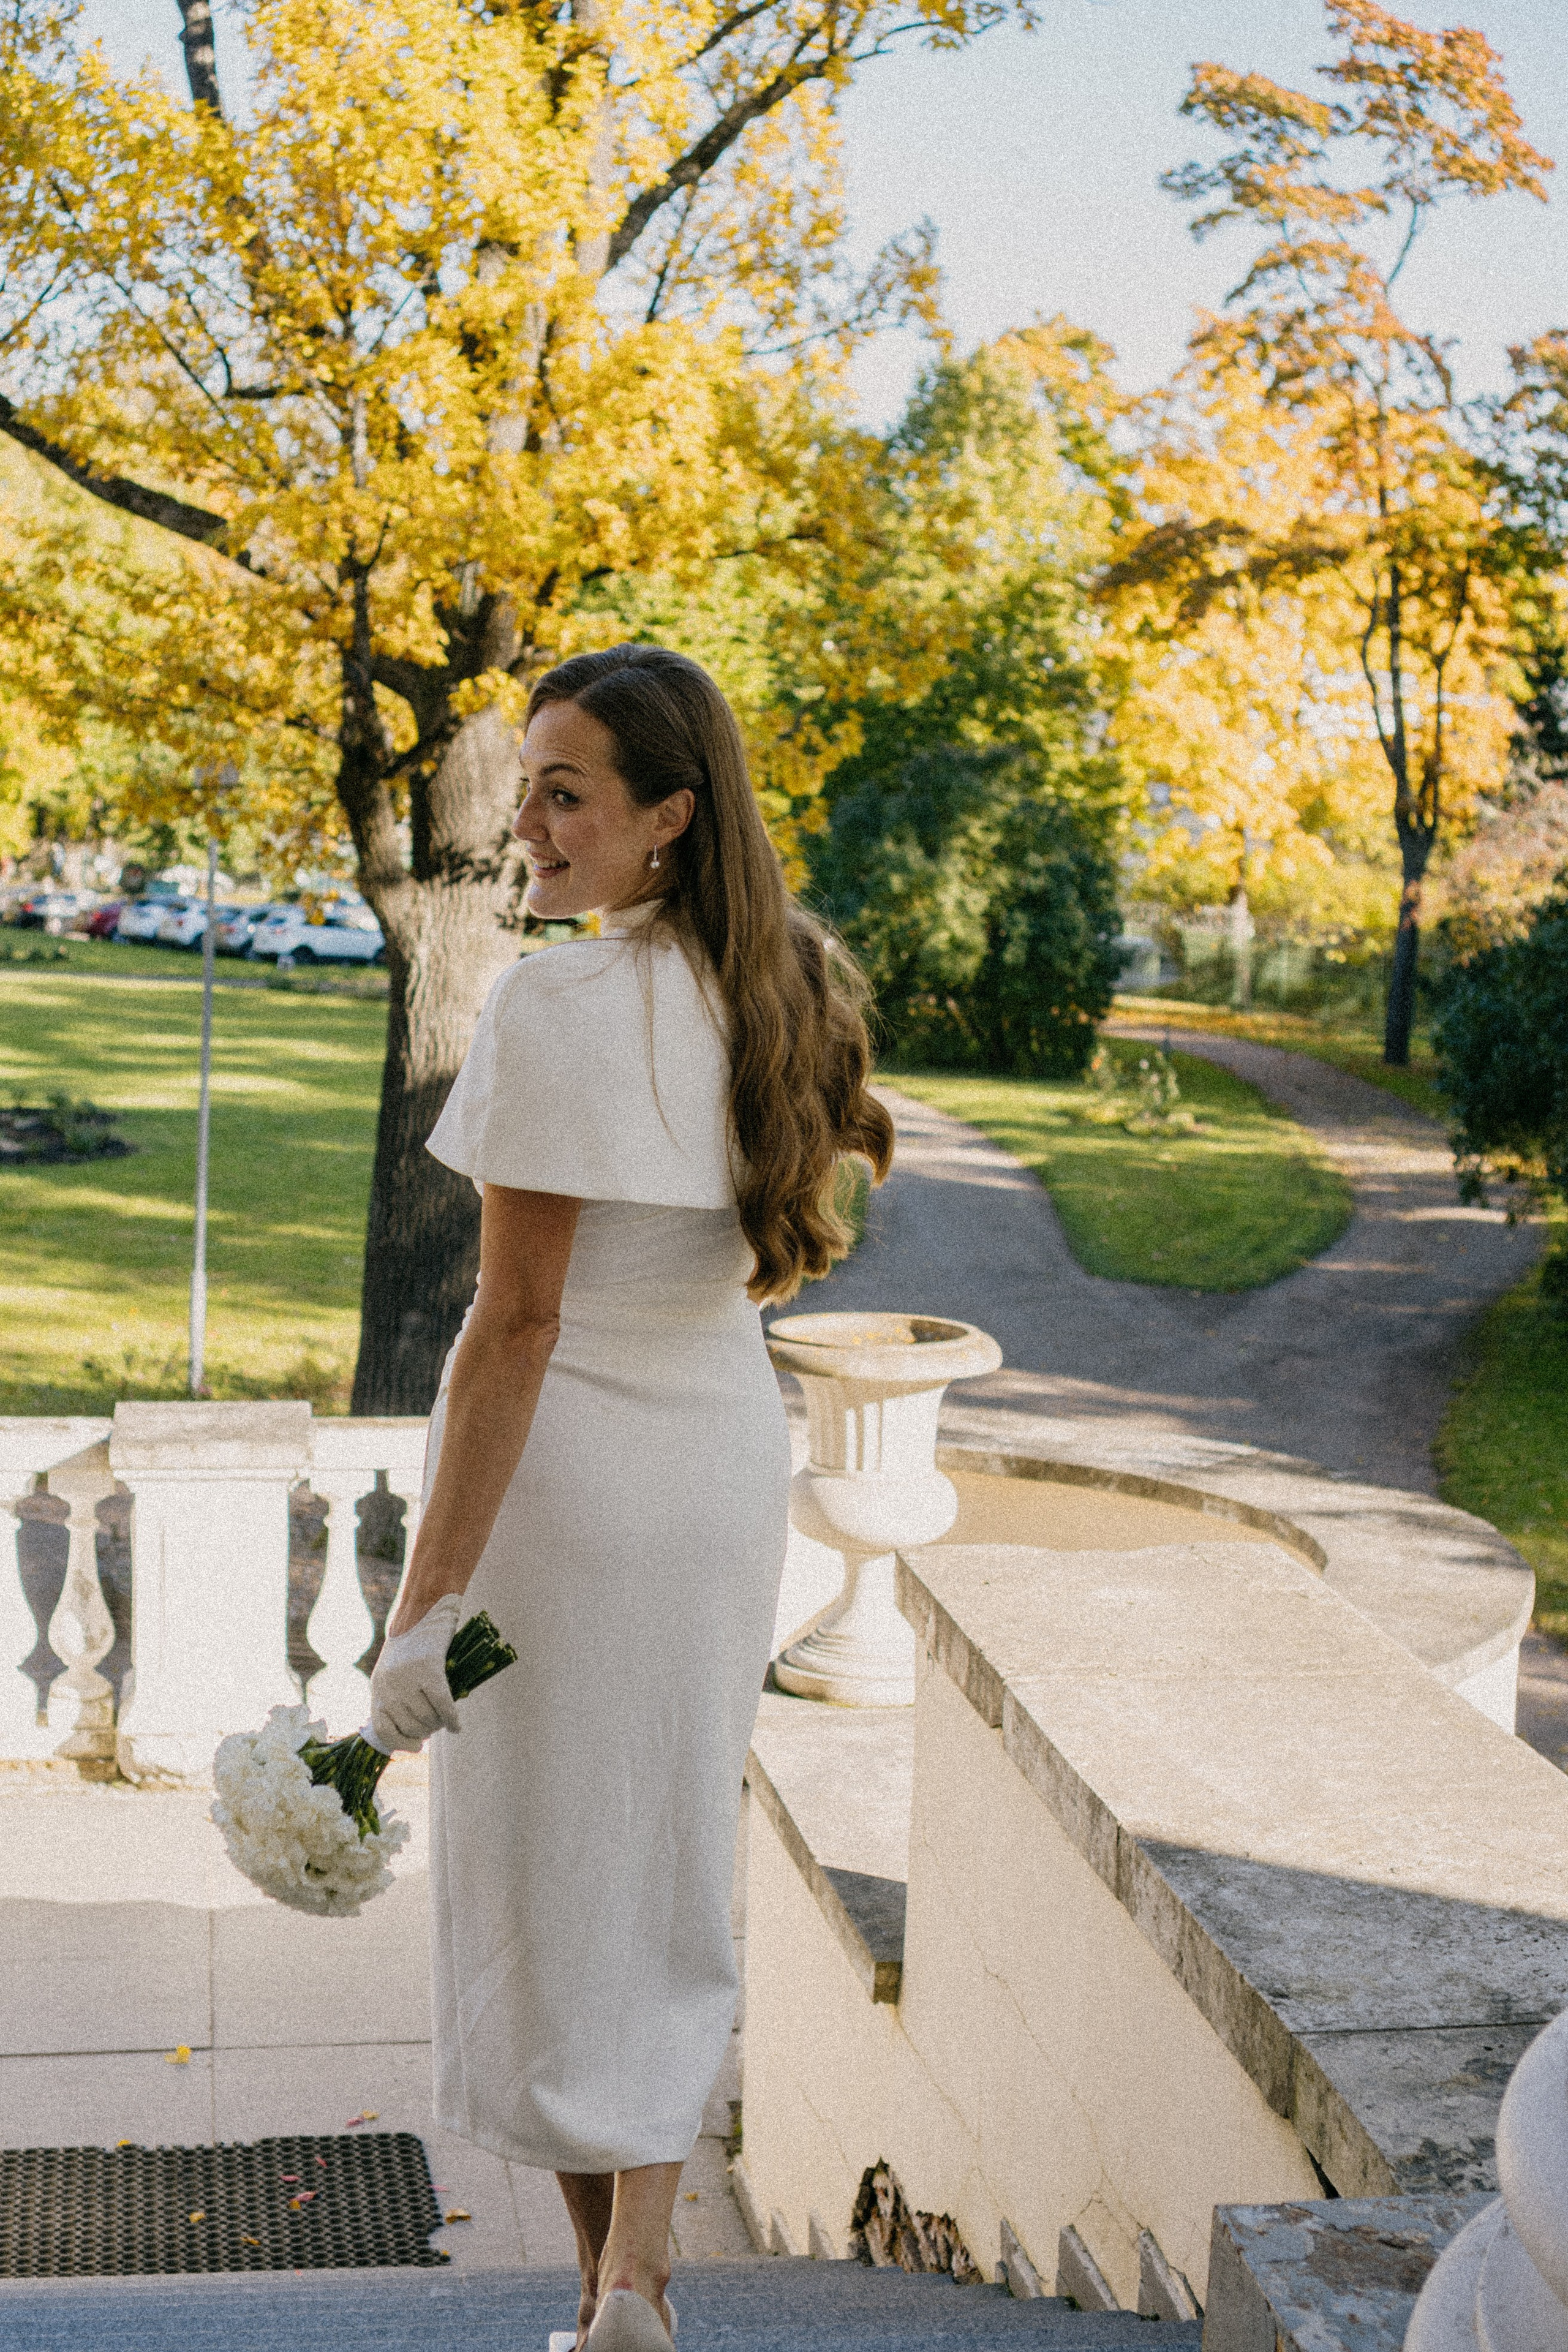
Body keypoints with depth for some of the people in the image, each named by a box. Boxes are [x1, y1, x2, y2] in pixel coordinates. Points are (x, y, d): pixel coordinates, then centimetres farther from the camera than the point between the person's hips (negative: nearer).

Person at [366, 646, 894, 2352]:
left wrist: (425, 1606, -19)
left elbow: (516, 1325, -22)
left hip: (566, 1479, -7)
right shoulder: (779, 994, 2)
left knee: (544, 1886, 10)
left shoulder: (558, 1008, -21)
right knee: (664, 1881, 18)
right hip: (731, 1466, 7)